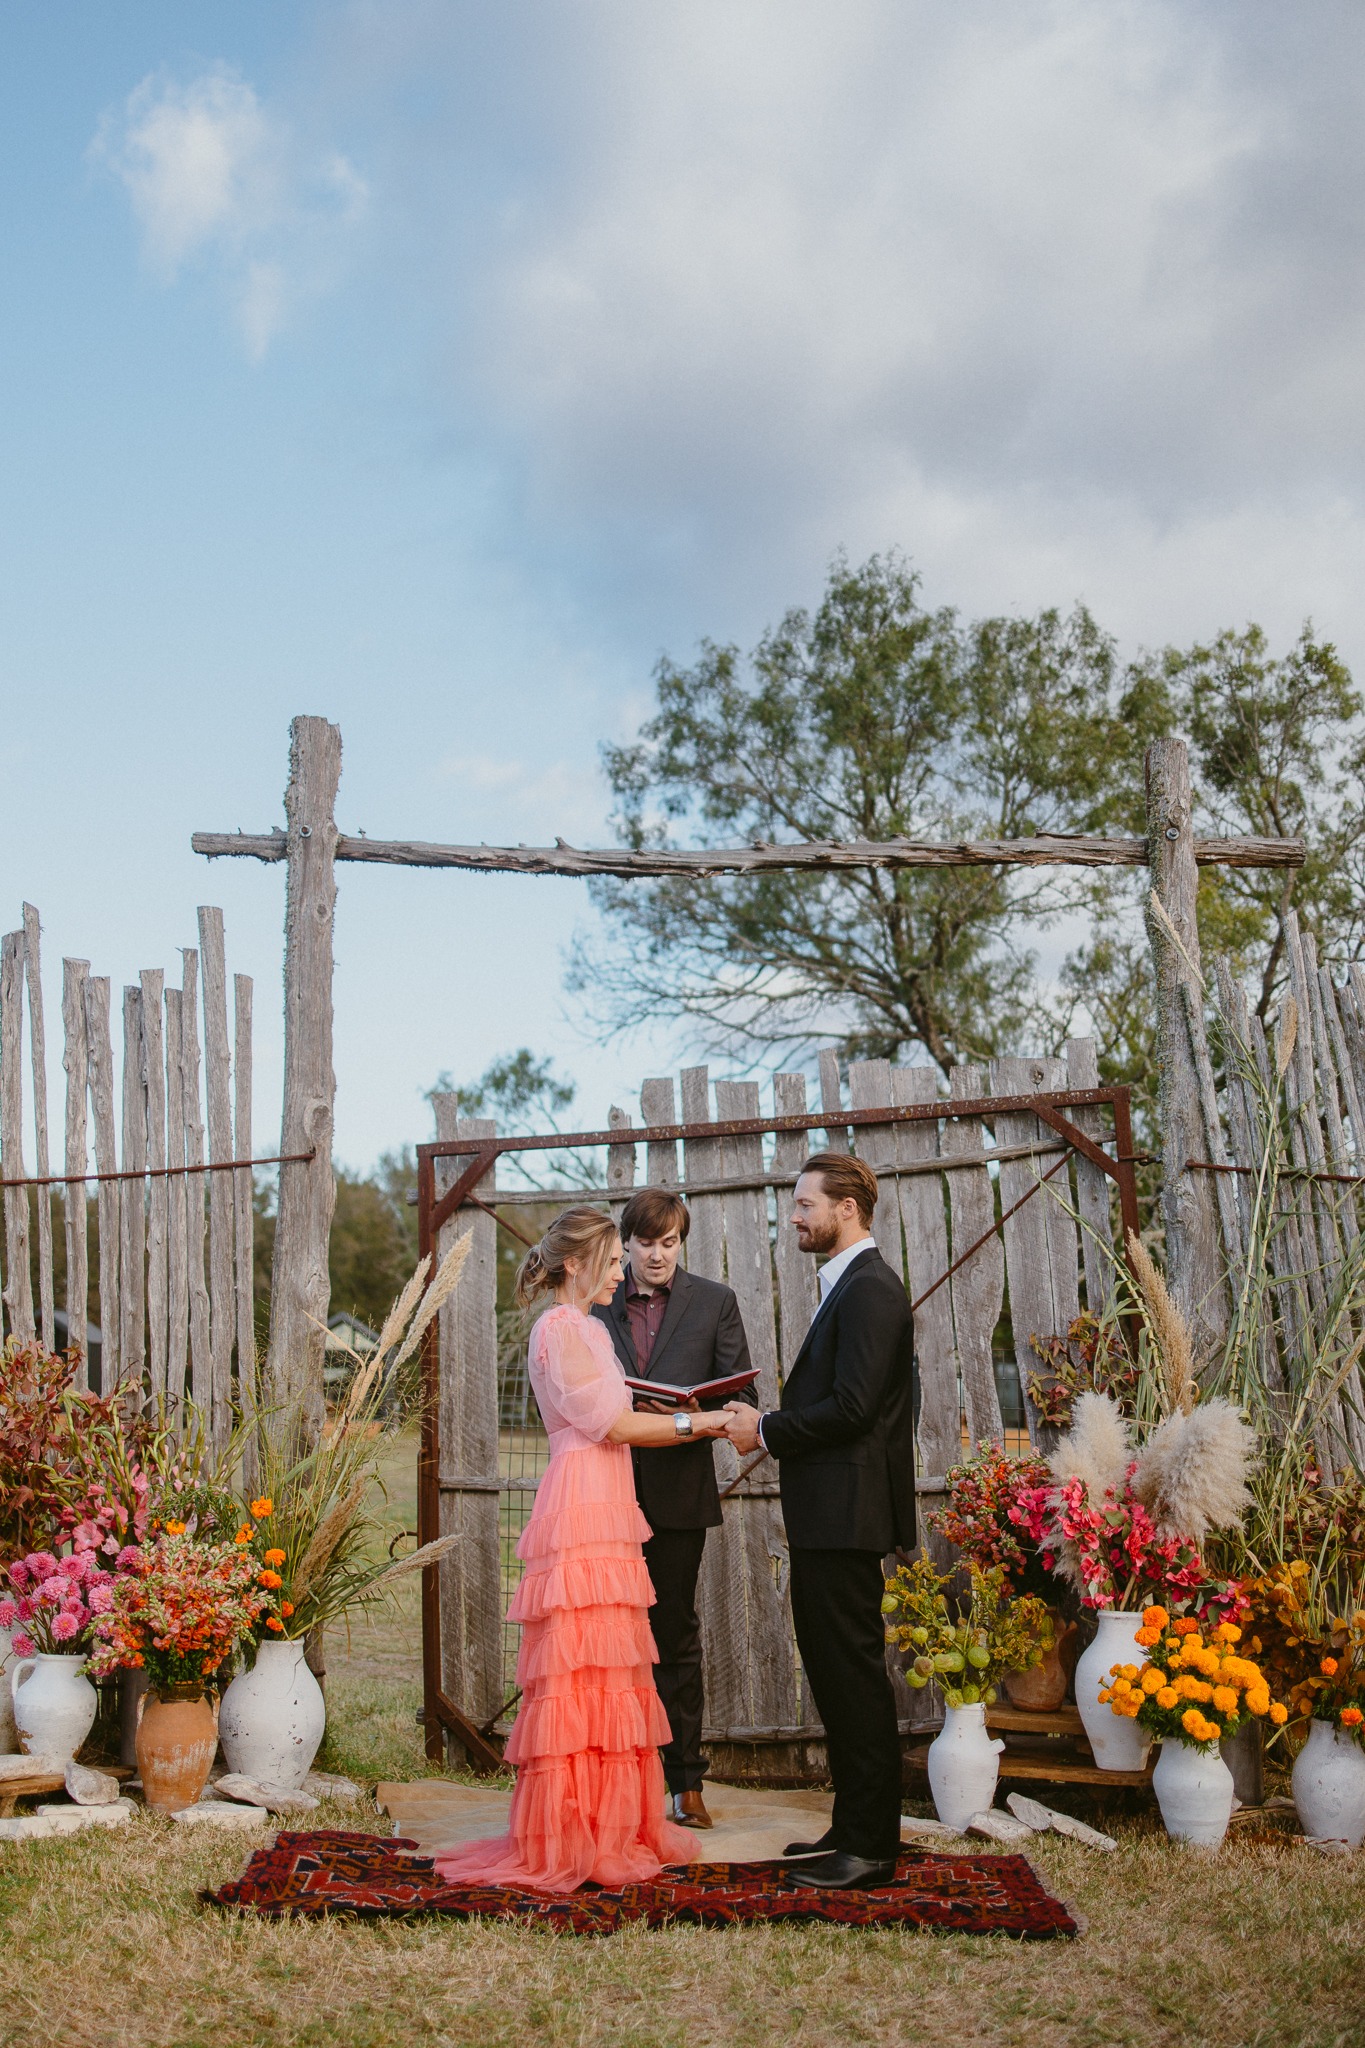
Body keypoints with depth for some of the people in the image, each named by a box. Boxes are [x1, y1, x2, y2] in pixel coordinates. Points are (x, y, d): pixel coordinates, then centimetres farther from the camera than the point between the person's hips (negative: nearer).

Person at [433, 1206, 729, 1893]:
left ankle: (612, 1829, 16)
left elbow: (615, 1423, 14)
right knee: (581, 1676, -5)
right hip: (581, 1510, -9)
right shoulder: (559, 1329, -9)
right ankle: (569, 1843, 1)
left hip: (608, 1514, 9)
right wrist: (702, 1422, -7)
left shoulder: (591, 1330, 20)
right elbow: (614, 1424, -13)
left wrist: (693, 1418, 4)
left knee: (611, 1676, 10)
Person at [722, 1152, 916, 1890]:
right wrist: (769, 1425, 8)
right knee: (834, 1670, 16)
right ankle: (853, 1825, 26)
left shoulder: (869, 1288, -16)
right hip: (825, 1512, 11)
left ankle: (872, 1846, 5)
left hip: (845, 1515, -11)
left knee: (854, 1673, -3)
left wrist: (768, 1431, -13)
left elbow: (851, 1407, -23)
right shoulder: (846, 1285, 18)